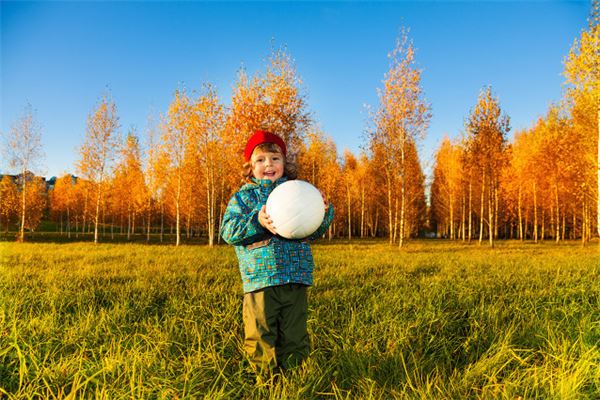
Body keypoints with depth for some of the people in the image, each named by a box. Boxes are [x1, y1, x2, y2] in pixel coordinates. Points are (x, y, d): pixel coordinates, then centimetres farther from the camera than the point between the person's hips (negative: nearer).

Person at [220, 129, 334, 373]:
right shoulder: (243, 197, 5)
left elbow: (313, 231, 12)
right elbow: (228, 231, -6)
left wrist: (324, 212, -8)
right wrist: (257, 221, -20)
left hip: (296, 278, 2)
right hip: (260, 280, -2)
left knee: (294, 334, 11)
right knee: (261, 336, 5)